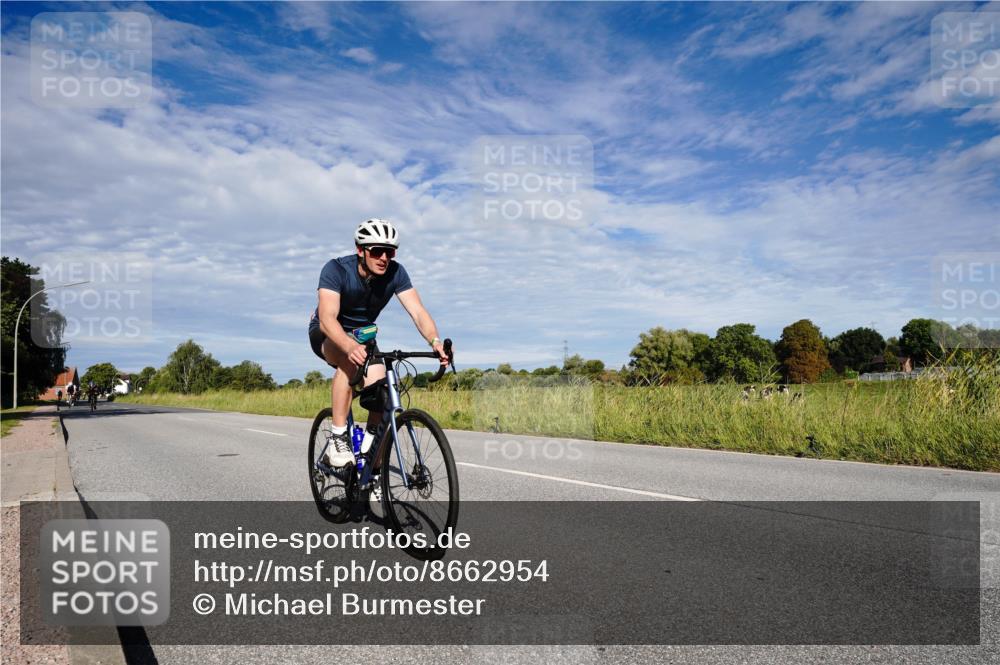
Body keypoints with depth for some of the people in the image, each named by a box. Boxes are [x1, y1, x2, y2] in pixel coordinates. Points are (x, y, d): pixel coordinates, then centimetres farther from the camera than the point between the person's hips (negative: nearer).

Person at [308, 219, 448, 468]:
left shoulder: (395, 273, -20)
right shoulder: (336, 269, -29)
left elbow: (418, 311, -28)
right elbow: (327, 318, -41)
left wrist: (435, 341, -49)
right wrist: (350, 346, -61)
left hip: (363, 335, 4)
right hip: (327, 335, -3)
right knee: (349, 361, -38)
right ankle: (338, 439, -29)